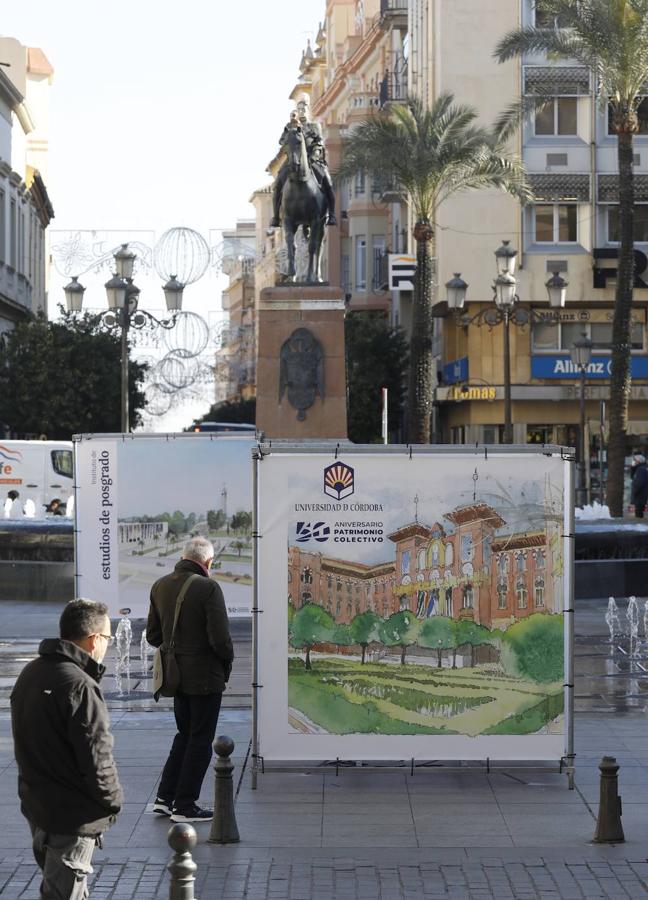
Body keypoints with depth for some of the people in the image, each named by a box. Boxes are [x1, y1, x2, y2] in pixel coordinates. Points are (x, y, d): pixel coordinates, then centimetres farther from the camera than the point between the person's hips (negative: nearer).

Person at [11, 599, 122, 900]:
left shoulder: (30, 673, 5)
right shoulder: (79, 686, -23)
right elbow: (96, 758, -23)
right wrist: (113, 801, -8)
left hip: (34, 803, 9)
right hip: (73, 814, -9)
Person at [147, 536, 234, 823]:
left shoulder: (160, 586, 3)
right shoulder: (208, 588, -19)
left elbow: (153, 636, 10)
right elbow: (220, 638, -21)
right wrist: (227, 662, -3)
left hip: (176, 676, 7)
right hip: (205, 676, -7)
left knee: (184, 735, 22)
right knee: (200, 740, 5)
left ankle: (165, 797, 21)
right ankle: (184, 807, 8)